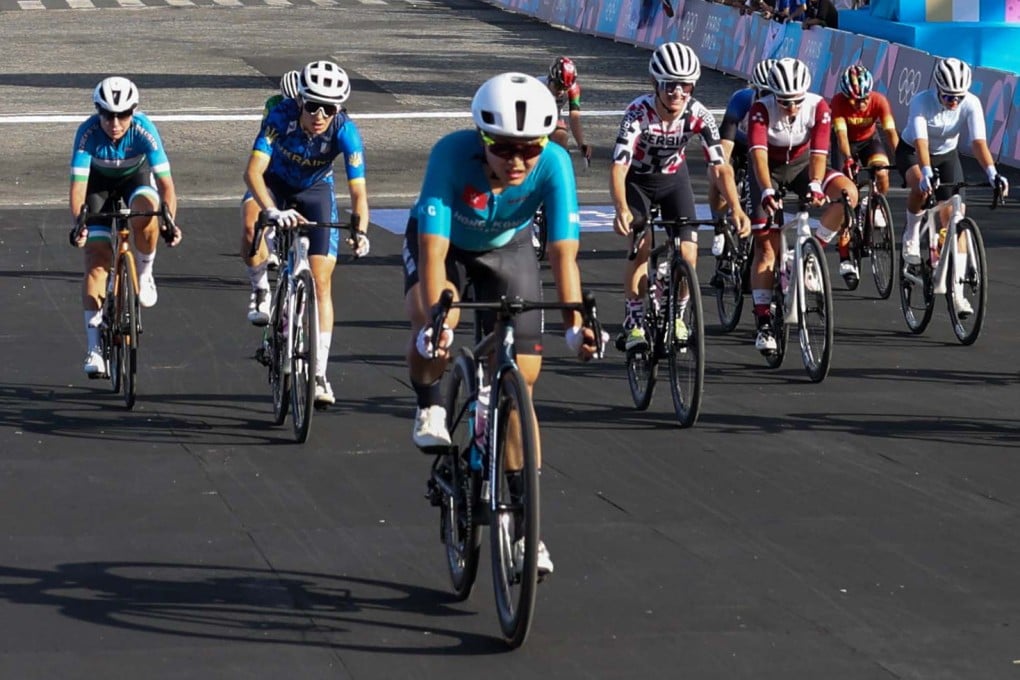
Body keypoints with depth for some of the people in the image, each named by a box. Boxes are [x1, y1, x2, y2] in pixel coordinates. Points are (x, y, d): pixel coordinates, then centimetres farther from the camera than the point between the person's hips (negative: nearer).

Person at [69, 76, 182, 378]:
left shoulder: (144, 130, -33)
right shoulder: (88, 132, -33)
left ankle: (144, 273, -7)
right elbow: (78, 184, -35)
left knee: (146, 210, -36)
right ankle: (94, 347, -10)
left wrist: (170, 221, -49)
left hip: (136, 176, 0)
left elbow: (165, 182, -35)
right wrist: (77, 223, -51)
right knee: (97, 260, -12)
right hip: (99, 183, 0)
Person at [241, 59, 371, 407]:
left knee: (321, 282, -8)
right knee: (252, 225, -36)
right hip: (274, 182, -1)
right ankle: (260, 291, -7)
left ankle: (319, 375, -1)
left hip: (315, 189, 1)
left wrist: (360, 230, -52)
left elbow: (358, 189, -34)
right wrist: (273, 211, -56)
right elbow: (253, 171, -40)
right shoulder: (281, 116, -33)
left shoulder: (345, 131, -30)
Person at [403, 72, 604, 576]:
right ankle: (428, 404, -2)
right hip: (444, 243, -2)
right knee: (432, 328, -36)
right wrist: (435, 320, -54)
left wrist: (575, 321, -47)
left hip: (506, 249, 2)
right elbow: (433, 250, -41)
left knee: (520, 380, -4)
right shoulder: (452, 155, -38)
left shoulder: (554, 164, -33)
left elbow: (563, 251, -35)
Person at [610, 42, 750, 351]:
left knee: (688, 254, -10)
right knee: (641, 247, -23)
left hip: (674, 180, 2)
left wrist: (736, 208, -41)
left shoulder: (699, 115, -25)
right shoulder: (638, 113, -32)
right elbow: (619, 166, -40)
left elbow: (720, 167, -26)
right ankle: (633, 324, -12)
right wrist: (621, 208, -57)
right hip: (638, 181, -2)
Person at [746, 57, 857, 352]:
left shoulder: (818, 107, -24)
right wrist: (767, 191, -56)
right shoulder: (762, 110, -29)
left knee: (848, 192, -26)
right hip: (770, 169, -2)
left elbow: (819, 151, -33)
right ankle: (763, 322, -7)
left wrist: (815, 184, -51)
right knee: (766, 247, -9)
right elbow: (758, 153, -41)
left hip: (801, 164, 2)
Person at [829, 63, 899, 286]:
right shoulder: (838, 102, -30)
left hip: (869, 140, 1)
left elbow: (891, 131, -33)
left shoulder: (879, 101, -27)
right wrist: (848, 160, -53)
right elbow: (841, 134, -38)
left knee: (882, 172, -30)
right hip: (846, 143, -1)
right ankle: (845, 259, -11)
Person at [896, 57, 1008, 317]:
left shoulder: (971, 104, -24)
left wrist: (992, 173, -49)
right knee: (922, 188, -38)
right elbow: (921, 143, -41)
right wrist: (926, 173, -57)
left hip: (947, 155, 3)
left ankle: (957, 292, -5)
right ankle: (911, 235, -8)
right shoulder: (921, 102, -31)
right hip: (911, 152, -2)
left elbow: (979, 142, -33)